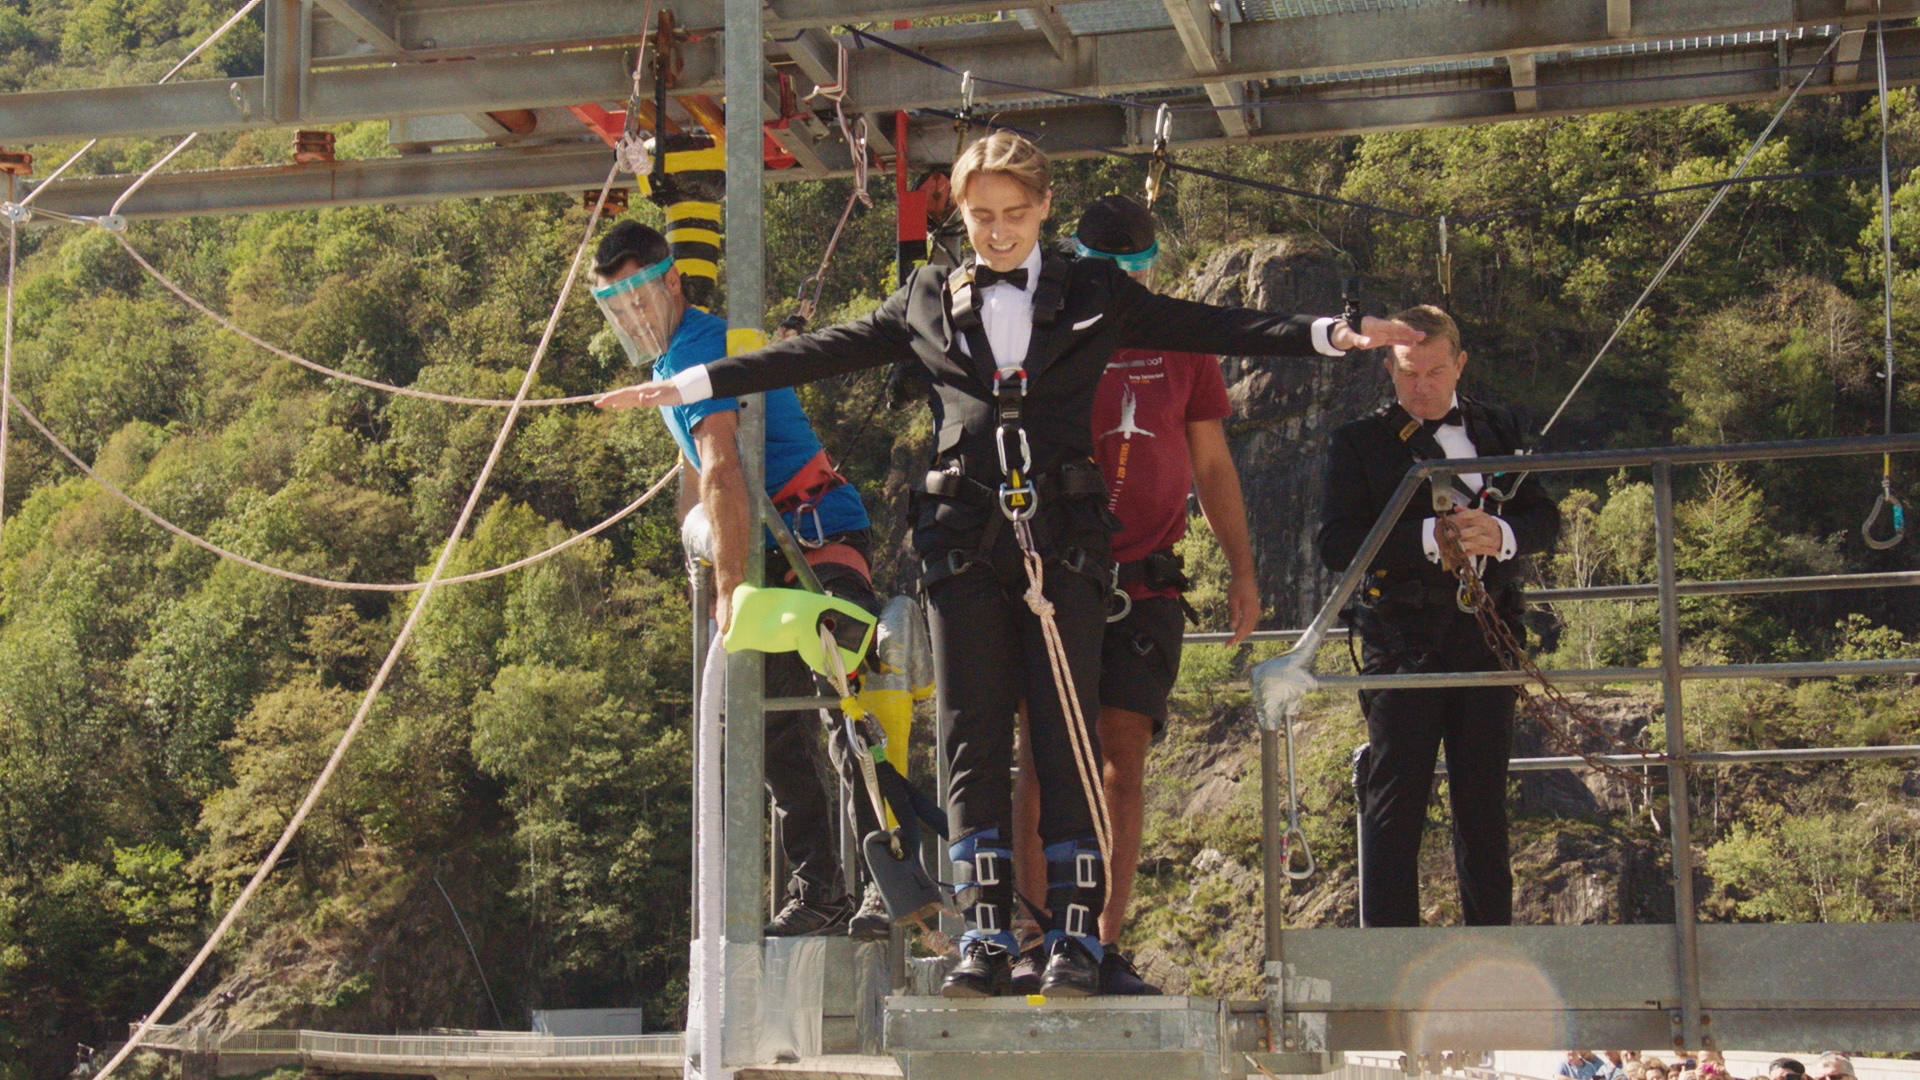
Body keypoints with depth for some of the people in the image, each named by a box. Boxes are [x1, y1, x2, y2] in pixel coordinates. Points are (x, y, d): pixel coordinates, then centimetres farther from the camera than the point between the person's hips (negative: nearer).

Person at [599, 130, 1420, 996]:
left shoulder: (1094, 295, 11)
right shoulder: (928, 303, 15)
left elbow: (1210, 329, 7)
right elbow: (819, 354, 16)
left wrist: (1330, 335, -4)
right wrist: (687, 385, 12)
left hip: (1063, 538, -1)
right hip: (963, 541, 1)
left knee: (1066, 734, -4)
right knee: (972, 738, 0)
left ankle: (1076, 932, 1)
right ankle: (986, 934, 3)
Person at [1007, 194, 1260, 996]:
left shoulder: (1180, 347, 13)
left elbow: (1212, 464, 18)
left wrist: (1242, 568, 12)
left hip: (1145, 582, 2)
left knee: (1123, 757, 0)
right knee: (1043, 755, -6)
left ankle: (1107, 947, 4)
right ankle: (1034, 943, -2)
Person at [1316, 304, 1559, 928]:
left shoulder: (1497, 430, 15)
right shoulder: (1359, 442, 5)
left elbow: (1545, 517, 10)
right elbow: (1336, 545, -6)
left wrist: (1501, 536, -13)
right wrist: (1430, 537, -18)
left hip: (1486, 636, 3)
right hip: (1402, 637, -3)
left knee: (1484, 801, 8)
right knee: (1395, 802, -4)